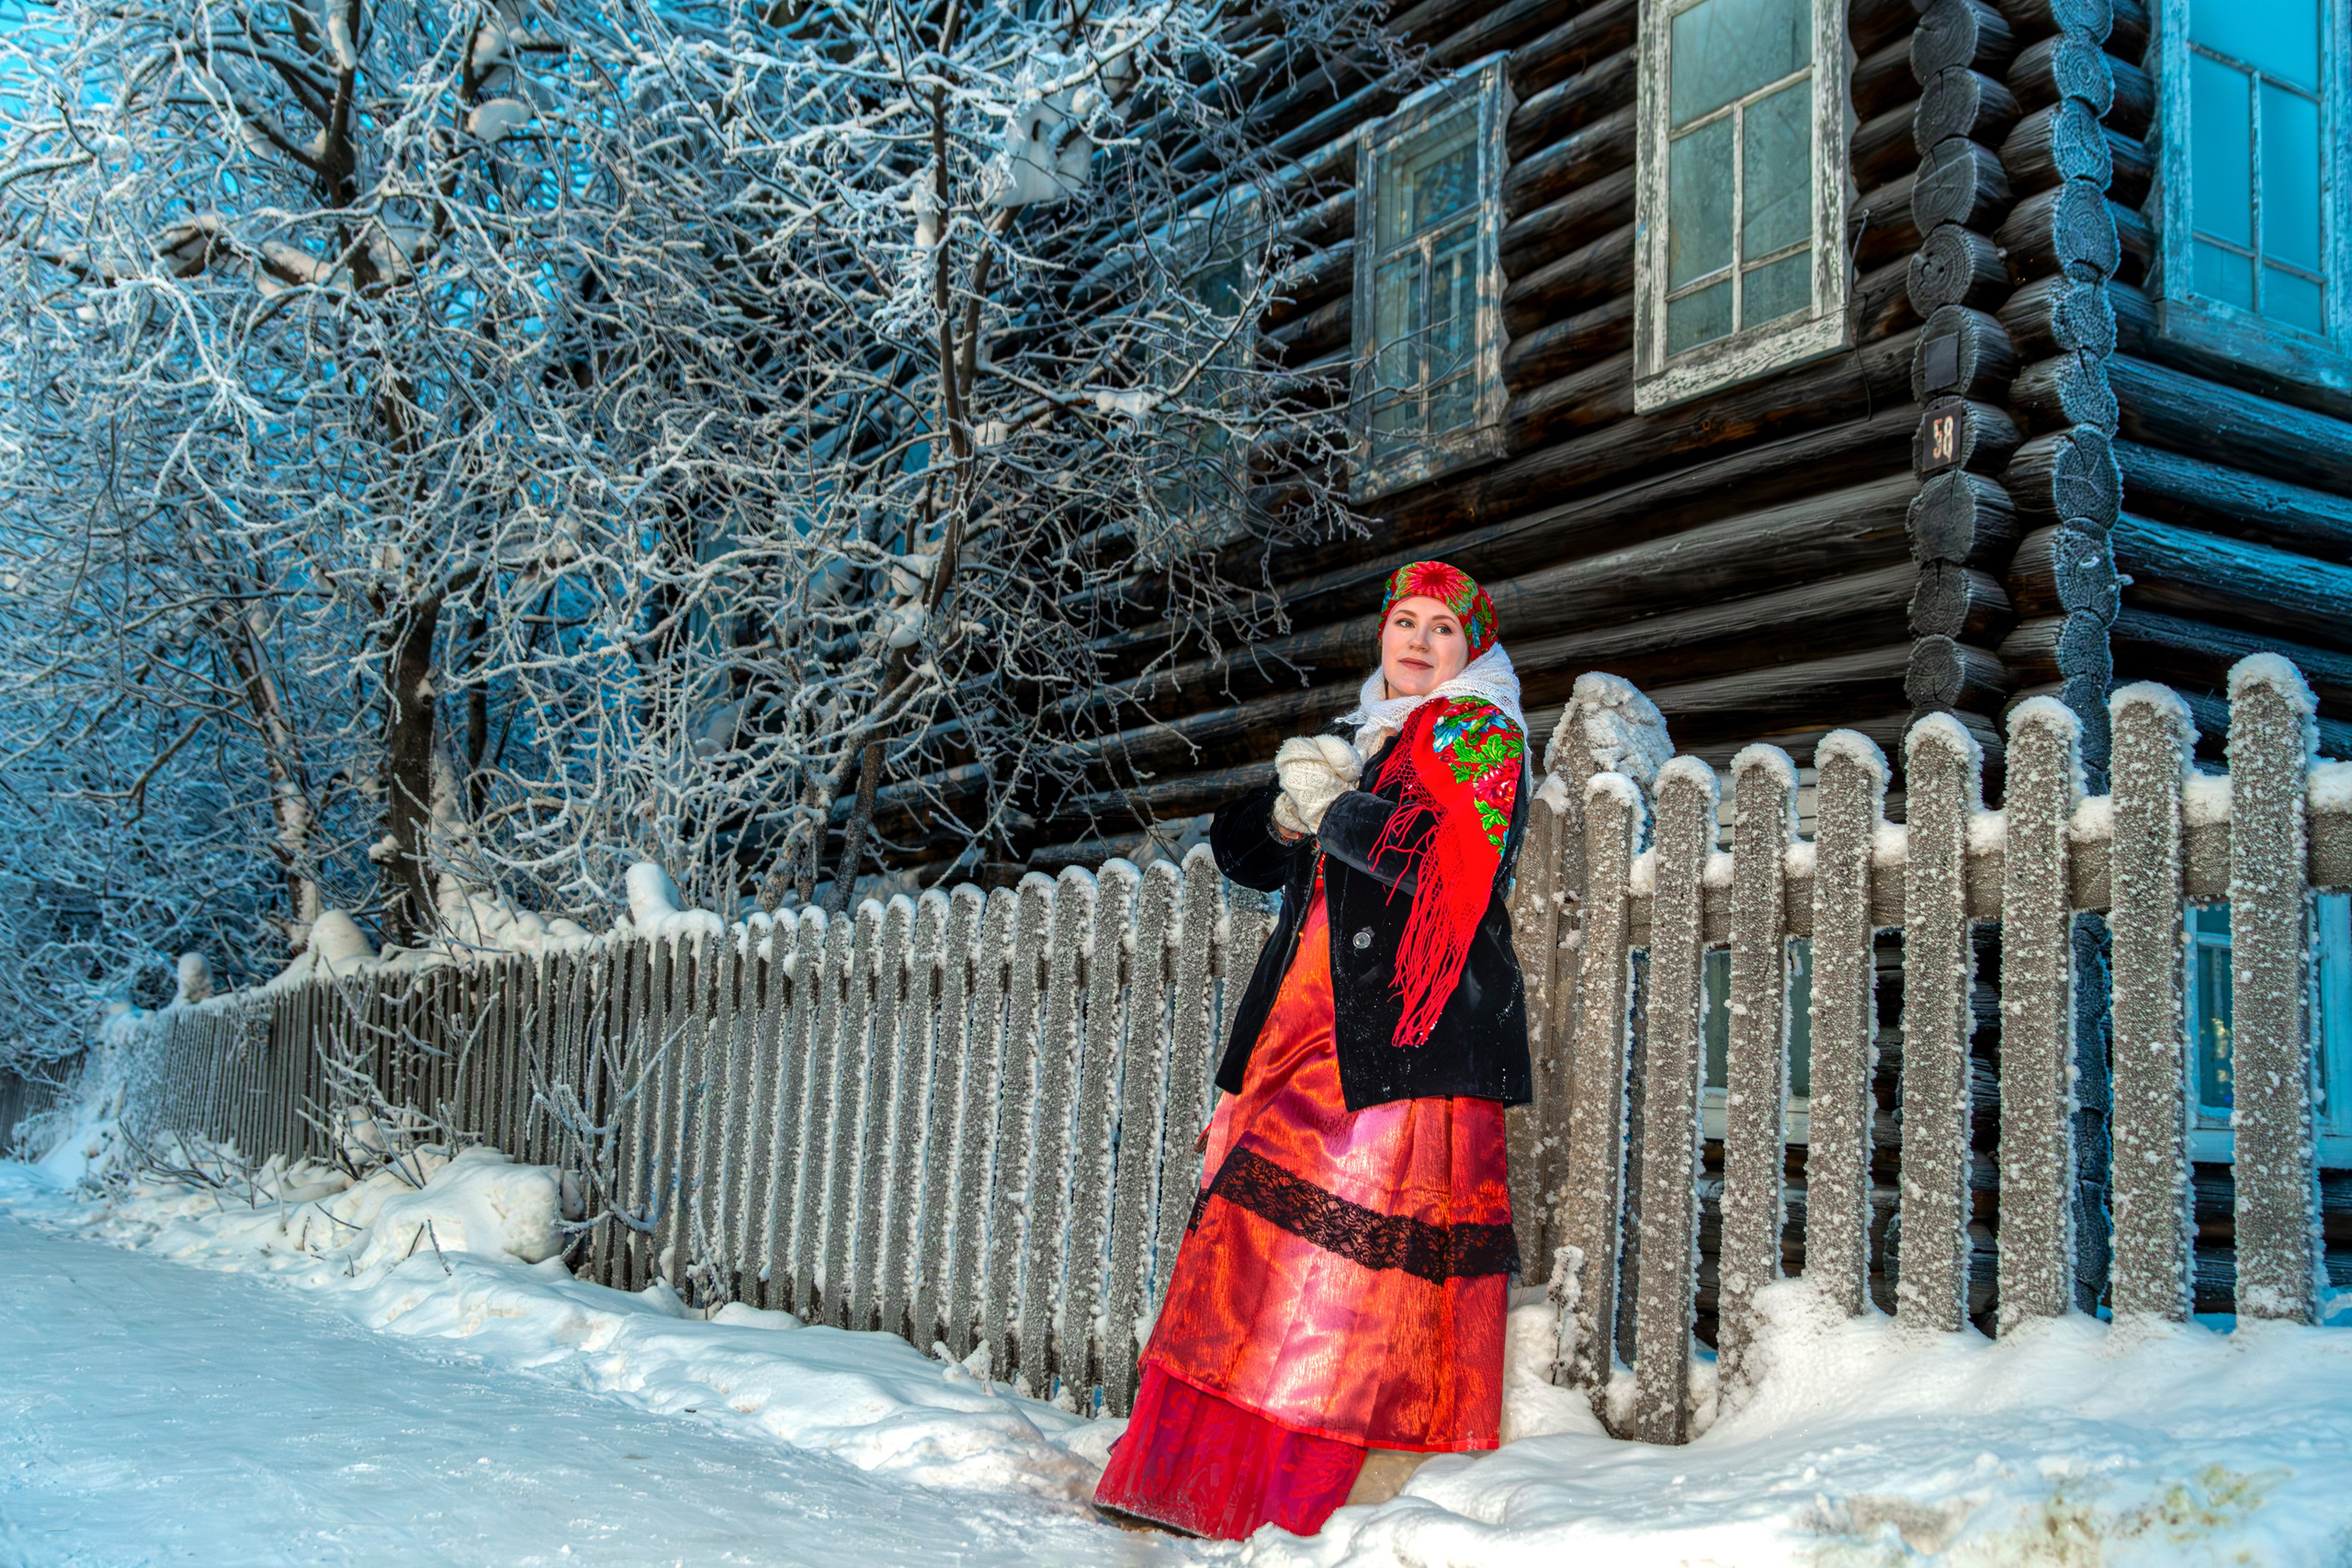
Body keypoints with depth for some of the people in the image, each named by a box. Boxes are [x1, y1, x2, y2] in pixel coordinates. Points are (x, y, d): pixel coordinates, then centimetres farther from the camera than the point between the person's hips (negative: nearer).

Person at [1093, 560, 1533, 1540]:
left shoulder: (1480, 734, 4)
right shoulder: (1368, 741, 26)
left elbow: (1453, 863, -15)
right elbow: (1243, 854, 22)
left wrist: (1331, 808, -6)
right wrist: (1291, 803, 2)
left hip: (1407, 1031, -7)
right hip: (1309, 1029, 7)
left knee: (1336, 1248, -13)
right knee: (1257, 1239, 1)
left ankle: (1291, 1501, -9)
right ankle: (1204, 1483, 3)